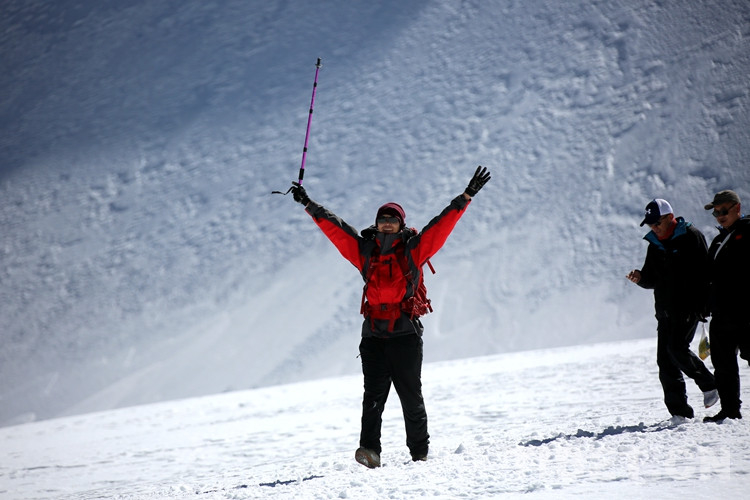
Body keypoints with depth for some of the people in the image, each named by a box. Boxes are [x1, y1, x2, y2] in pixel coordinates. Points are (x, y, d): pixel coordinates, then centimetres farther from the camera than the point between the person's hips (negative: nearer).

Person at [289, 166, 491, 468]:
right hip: (373, 335, 2)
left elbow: (443, 223, 3)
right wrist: (308, 204, 17)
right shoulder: (365, 251, 12)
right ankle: (369, 450, -20)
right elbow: (333, 227, 16)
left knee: (411, 396, 3)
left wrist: (467, 196, -1)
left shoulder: (414, 249, 5)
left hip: (405, 333, -2)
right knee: (373, 394, -10)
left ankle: (420, 453, 13)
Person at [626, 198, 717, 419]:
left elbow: (704, 272, -9)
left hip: (688, 307, -7)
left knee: (677, 348, -20)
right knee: (665, 359, -1)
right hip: (665, 309, 7)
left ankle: (709, 384, 2)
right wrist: (640, 278, -2)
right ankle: (679, 411, 3)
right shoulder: (654, 245, 15)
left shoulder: (691, 237, -5)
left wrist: (702, 305, -16)